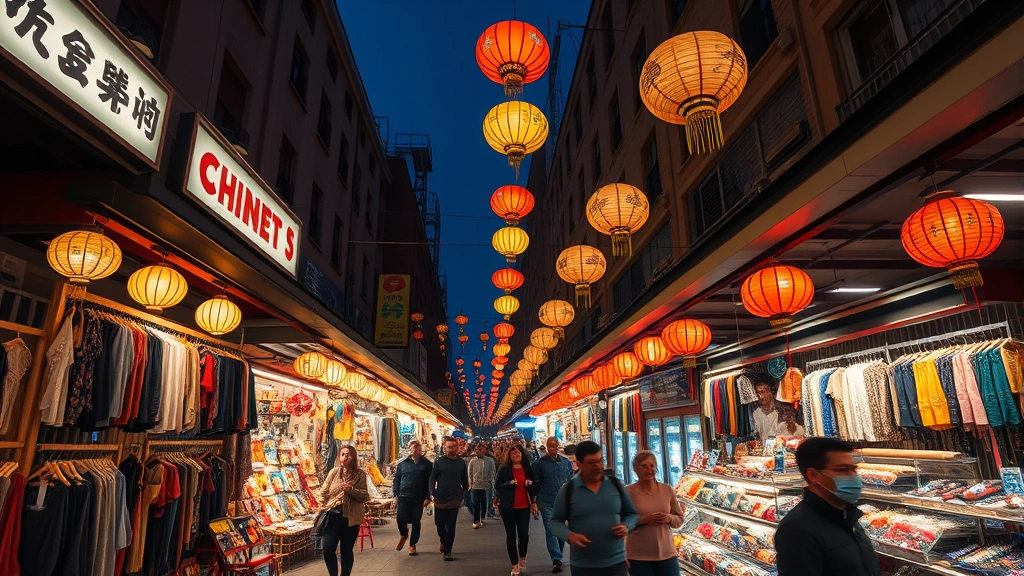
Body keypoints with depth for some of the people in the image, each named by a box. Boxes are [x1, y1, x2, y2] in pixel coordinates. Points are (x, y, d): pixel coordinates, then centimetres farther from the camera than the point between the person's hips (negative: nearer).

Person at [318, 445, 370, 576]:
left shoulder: (360, 474, -3)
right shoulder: (334, 472, 2)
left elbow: (365, 497, -7)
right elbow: (323, 492, 7)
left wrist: (351, 489, -21)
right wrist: (324, 509, 0)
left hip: (350, 518, -1)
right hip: (333, 516, 1)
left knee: (346, 551, 8)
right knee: (328, 549, -4)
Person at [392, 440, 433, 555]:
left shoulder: (427, 464, 1)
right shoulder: (403, 463, 7)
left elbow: (430, 481, 0)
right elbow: (396, 480, 10)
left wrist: (428, 497, -6)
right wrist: (396, 494, 1)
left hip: (418, 498, -1)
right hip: (403, 497, 1)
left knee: (416, 522, 5)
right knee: (400, 519, -8)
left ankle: (412, 545, 22)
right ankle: (403, 534, 24)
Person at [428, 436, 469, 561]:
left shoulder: (461, 463, 4)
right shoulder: (439, 462, -1)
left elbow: (465, 480, 10)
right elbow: (432, 479, -1)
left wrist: (464, 495, 6)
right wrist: (432, 494, -8)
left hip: (455, 499, 0)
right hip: (440, 498, 0)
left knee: (451, 526, 2)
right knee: (440, 523, 8)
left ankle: (447, 551, 13)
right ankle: (443, 540, 38)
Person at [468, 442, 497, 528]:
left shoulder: (490, 460, -2)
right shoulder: (472, 460, 1)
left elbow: (492, 473, 0)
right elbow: (470, 473, 5)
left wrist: (490, 483, -5)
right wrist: (470, 484, 2)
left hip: (486, 486, 0)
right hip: (475, 486, 0)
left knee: (484, 504, 12)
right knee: (475, 505, 1)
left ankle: (482, 519, 31)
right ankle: (476, 521, 13)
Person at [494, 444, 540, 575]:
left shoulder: (528, 468, 5)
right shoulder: (504, 469, -3)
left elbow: (533, 486, 10)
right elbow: (497, 485, -7)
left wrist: (534, 502, 8)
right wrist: (510, 483, -21)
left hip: (523, 506, 2)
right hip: (508, 506, -1)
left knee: (524, 534, -2)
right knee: (511, 535, 3)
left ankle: (522, 557, 27)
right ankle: (515, 564, 17)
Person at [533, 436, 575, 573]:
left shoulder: (566, 462, 3)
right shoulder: (540, 463, -5)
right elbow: (535, 482, -1)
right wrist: (534, 501, -2)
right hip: (547, 503, -3)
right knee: (551, 531, -8)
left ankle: (557, 557, 31)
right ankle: (556, 560, -4)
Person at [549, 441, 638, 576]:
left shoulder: (615, 485, 2)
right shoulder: (567, 490, -5)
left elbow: (631, 514, 12)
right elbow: (556, 521, 1)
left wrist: (626, 526, -9)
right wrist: (570, 536, -18)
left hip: (616, 562, 2)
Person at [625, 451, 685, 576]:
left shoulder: (667, 489, 3)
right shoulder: (628, 492, -9)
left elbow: (680, 519, 10)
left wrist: (669, 519, -11)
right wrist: (642, 520, -20)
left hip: (666, 553, 3)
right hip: (638, 556, -3)